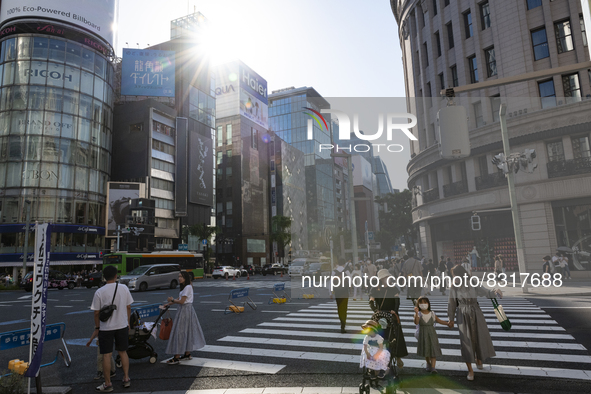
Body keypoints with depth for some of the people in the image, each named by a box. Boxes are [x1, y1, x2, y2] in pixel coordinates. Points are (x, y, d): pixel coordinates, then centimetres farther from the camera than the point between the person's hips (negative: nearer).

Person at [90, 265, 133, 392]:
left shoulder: (99, 292, -12)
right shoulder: (124, 288, -4)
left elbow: (96, 312, -7)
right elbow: (128, 307, 3)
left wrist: (97, 327, 8)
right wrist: (127, 322, 15)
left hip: (106, 328, -3)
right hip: (122, 326, 3)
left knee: (106, 355, 7)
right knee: (123, 352, 16)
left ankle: (108, 384, 15)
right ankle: (126, 379, 22)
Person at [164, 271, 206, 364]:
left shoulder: (188, 287, -17)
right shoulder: (184, 287, 14)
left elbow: (181, 301, -19)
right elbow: (179, 299, 16)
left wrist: (172, 300, -6)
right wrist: (170, 303, 12)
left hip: (185, 311, -10)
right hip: (184, 310, 10)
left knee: (180, 332, -6)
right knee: (187, 332, 15)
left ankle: (177, 357, -1)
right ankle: (187, 354, 25)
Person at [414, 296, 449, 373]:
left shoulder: (432, 314, 3)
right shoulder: (418, 314, -6)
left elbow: (439, 320, 14)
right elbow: (416, 322, -23)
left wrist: (447, 323, 0)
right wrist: (416, 313, -35)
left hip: (431, 334, 1)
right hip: (423, 335, -1)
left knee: (433, 349, -8)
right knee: (425, 349, 9)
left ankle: (433, 367, -9)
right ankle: (428, 364, 31)